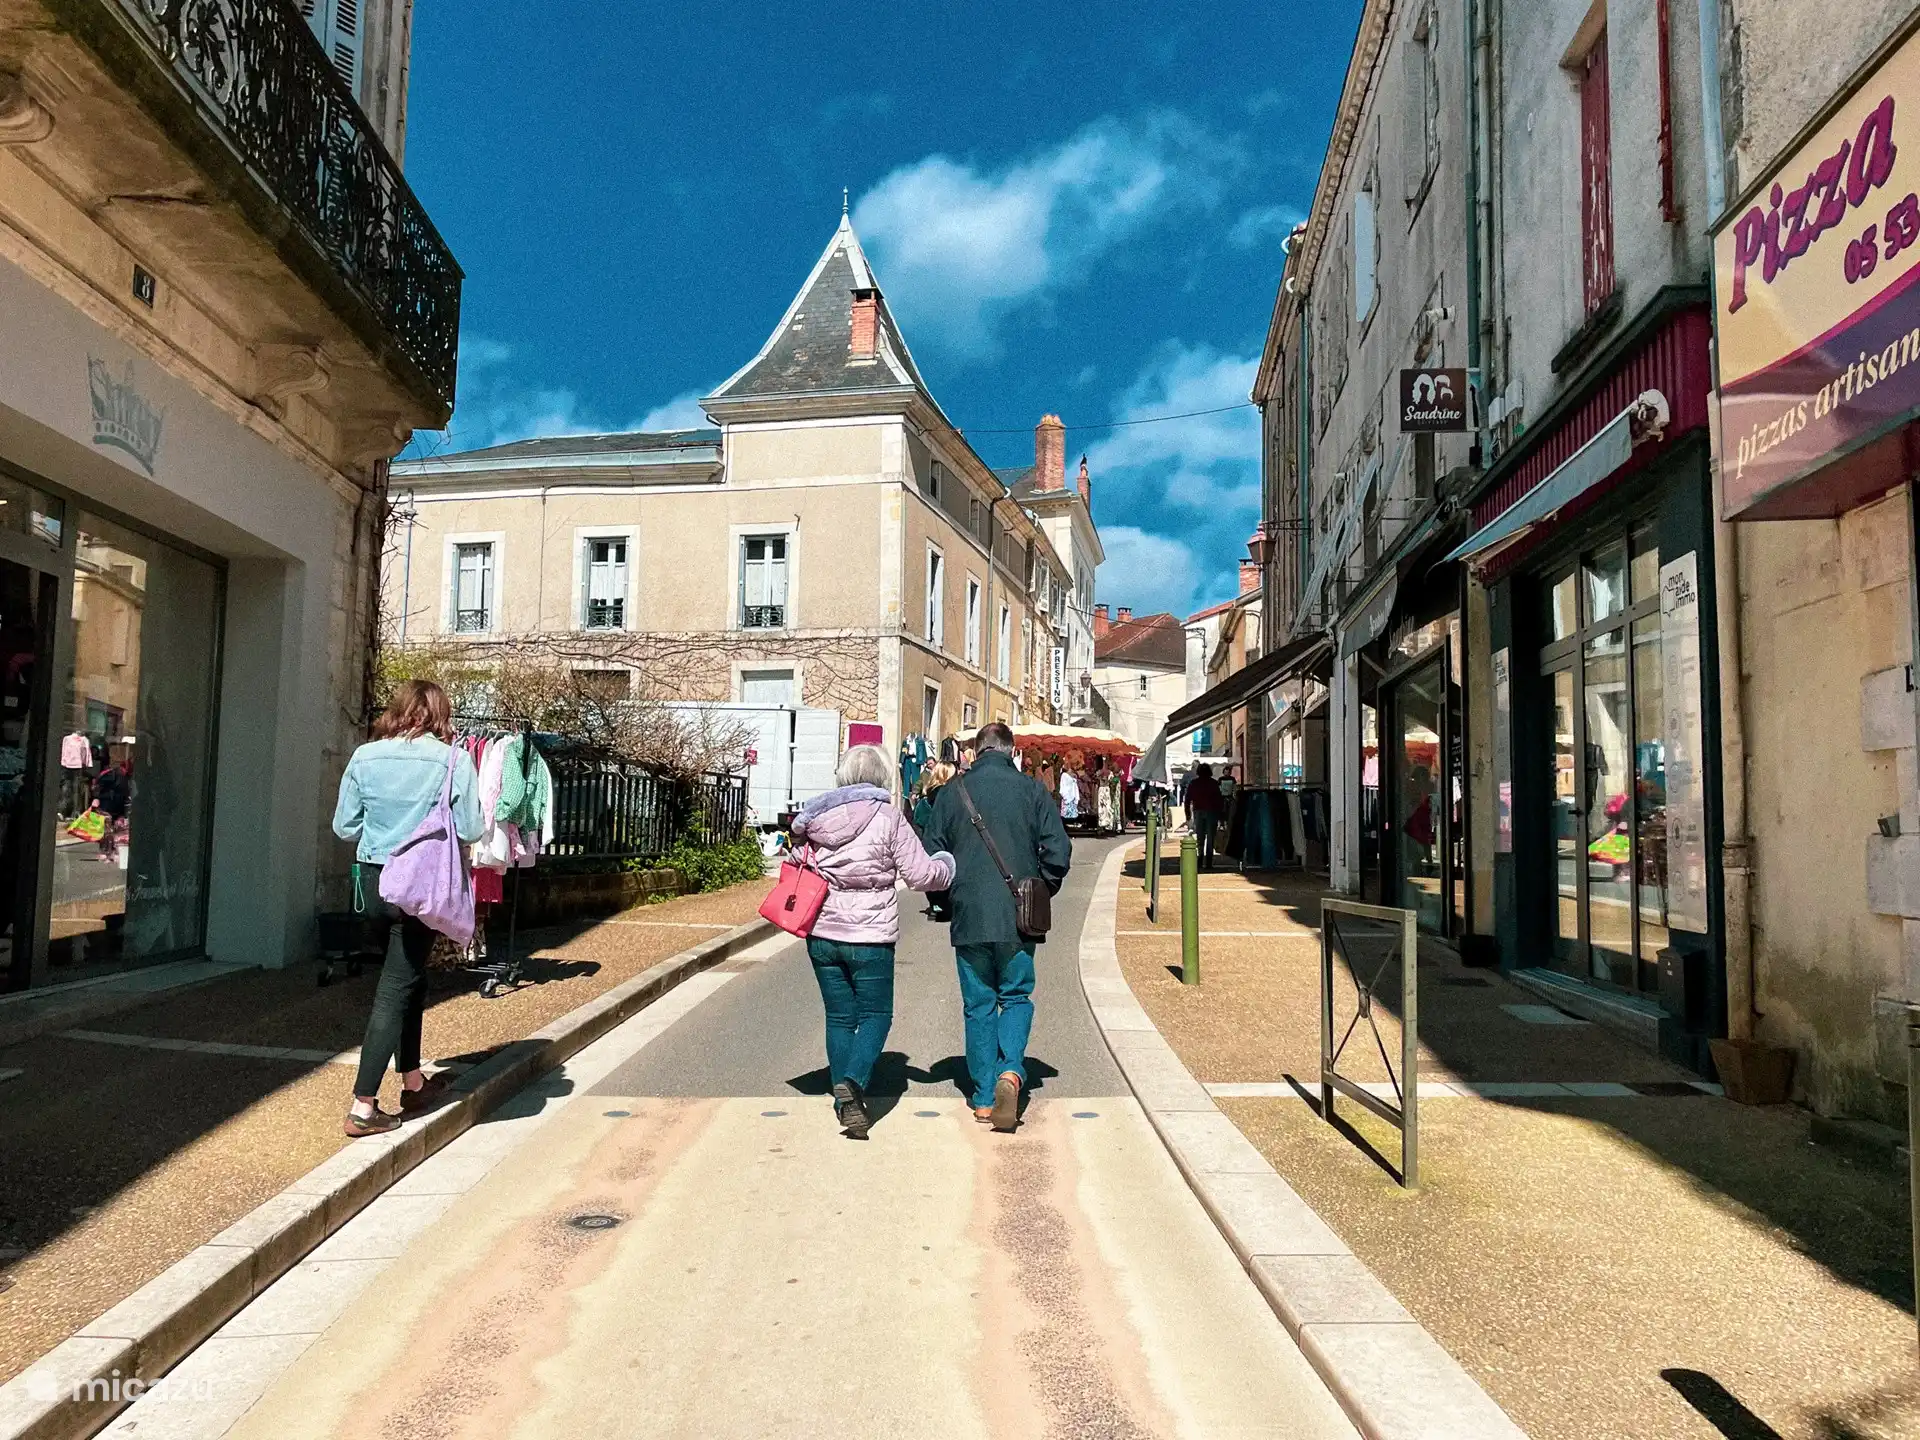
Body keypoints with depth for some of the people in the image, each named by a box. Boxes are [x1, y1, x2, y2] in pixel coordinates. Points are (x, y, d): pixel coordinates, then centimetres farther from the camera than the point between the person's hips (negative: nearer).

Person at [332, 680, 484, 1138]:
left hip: (374, 880, 4)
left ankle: (412, 1082, 32)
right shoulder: (454, 760, -10)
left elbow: (344, 826, 3)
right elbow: (470, 830, -10)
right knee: (396, 988, 2)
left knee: (409, 976, 20)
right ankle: (363, 1108, 1)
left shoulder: (364, 757, 0)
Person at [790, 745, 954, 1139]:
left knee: (839, 1017, 14)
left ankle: (845, 1102, 17)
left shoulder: (816, 816, 4)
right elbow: (920, 874, -8)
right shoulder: (887, 817, -9)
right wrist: (948, 865, 10)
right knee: (875, 1014, 7)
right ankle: (852, 1082, -15)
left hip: (822, 934, 4)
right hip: (870, 936, -4)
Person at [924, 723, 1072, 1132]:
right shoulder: (1032, 790, -1)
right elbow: (1059, 852, -4)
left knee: (979, 1005, 11)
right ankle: (1011, 1070, -11)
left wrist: (947, 899, 19)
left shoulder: (952, 792, 1)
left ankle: (983, 1098, 14)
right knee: (1016, 997, 13)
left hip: (969, 918, 1)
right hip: (1018, 919, -1)